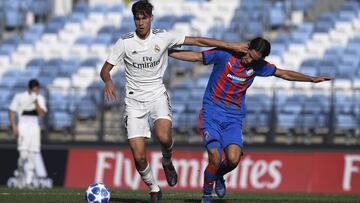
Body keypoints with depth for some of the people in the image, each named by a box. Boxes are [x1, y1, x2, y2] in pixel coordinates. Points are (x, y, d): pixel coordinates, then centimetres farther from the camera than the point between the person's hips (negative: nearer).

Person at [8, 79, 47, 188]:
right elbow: (11, 112, 2)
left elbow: (42, 113, -2)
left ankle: (28, 181, 2)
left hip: (34, 127, 4)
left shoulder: (40, 99, 9)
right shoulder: (19, 97, 0)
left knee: (32, 155, -1)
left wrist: (36, 103, -16)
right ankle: (20, 178, 1)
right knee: (23, 154, -15)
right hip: (23, 127, -4)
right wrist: (14, 127, -7)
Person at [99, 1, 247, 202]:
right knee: (139, 157, -9)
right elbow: (105, 69, -2)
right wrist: (108, 81, -26)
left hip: (157, 95, 0)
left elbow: (198, 41, -2)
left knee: (164, 137, -30)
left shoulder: (162, 37, -5)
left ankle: (167, 161, 6)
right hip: (134, 100, 0)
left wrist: (231, 46, -4)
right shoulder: (125, 42, -7)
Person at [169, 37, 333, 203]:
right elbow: (196, 57, -2)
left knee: (233, 159, -19)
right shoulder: (224, 55, -9)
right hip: (211, 114, -3)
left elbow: (284, 74, 14)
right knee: (215, 159, -18)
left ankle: (219, 175, 17)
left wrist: (312, 79, 16)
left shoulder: (258, 66, 2)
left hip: (233, 120, 3)